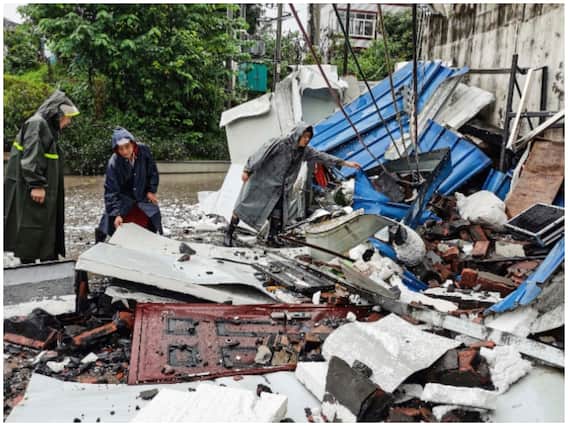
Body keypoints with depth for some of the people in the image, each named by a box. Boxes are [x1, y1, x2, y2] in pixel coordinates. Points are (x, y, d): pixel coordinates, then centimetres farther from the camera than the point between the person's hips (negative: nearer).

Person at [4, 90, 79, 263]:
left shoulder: (49, 128, 19)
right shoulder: (36, 124, -12)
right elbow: (30, 158, -21)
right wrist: (36, 184, -24)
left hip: (44, 191, 10)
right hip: (29, 191, -10)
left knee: (49, 229, 12)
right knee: (32, 229, -5)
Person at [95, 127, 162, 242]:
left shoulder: (143, 151, -22)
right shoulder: (113, 163, -29)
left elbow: (153, 171, -3)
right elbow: (111, 191, -25)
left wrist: (151, 190, -5)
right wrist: (116, 213, -31)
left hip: (143, 196, 3)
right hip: (123, 199, -3)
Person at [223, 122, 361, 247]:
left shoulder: (304, 150, -2)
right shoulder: (279, 143, -22)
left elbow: (322, 156, 0)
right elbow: (260, 154, -18)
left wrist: (346, 163, -2)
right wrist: (247, 170, -16)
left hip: (278, 188, 6)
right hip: (262, 180, -6)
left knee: (278, 215, 4)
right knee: (246, 205, 0)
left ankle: (271, 238, 21)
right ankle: (229, 232, 11)